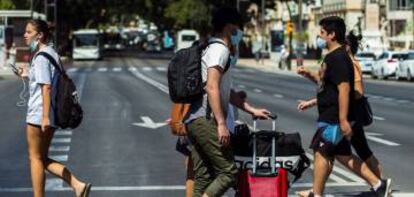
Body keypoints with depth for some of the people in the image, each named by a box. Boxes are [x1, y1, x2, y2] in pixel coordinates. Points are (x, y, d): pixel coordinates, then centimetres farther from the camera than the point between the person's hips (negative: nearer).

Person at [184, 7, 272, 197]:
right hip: (206, 120, -10)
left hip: (193, 121, 10)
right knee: (228, 171, -10)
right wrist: (221, 123, -22)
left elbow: (226, 92, 31)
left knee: (202, 178, 8)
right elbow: (211, 88, -19)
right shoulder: (220, 49, -7)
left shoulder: (210, 49, 24)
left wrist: (252, 110, 32)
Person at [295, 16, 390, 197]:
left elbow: (344, 89, -26)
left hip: (333, 118, -10)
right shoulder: (333, 56, 15)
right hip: (332, 116, 10)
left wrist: (343, 120, -29)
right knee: (342, 154, 13)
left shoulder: (338, 58, -18)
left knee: (320, 152, 0)